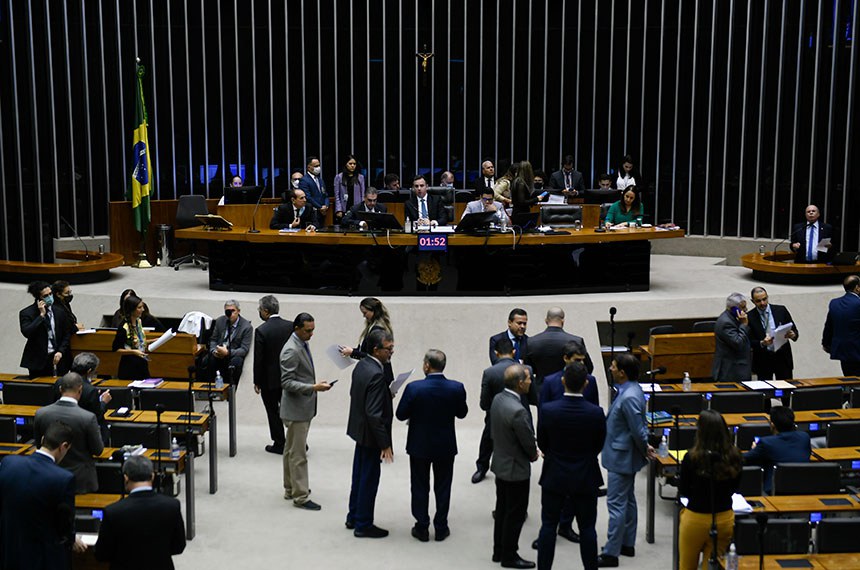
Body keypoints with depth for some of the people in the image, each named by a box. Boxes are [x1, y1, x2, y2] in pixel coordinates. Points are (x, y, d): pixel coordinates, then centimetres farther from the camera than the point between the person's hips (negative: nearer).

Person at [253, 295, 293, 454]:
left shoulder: (261, 331, -17)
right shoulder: (291, 326, -4)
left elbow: (258, 359, -14)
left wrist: (257, 382, -3)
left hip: (269, 379, -4)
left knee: (273, 412, 9)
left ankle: (280, 444, 16)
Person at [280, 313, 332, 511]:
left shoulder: (302, 344, 8)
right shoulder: (291, 350, -21)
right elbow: (287, 383, -23)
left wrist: (314, 386, 23)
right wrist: (313, 387, -29)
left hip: (303, 407, 10)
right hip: (296, 409, -10)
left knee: (291, 450, 18)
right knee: (298, 454, -4)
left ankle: (291, 489, 29)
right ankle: (300, 496, 2)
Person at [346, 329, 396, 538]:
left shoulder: (361, 365, 1)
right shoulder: (376, 375, -27)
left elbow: (354, 393, 13)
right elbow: (374, 414, -27)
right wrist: (385, 444, -22)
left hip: (360, 430, 9)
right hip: (371, 434, -9)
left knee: (359, 476, 21)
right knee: (369, 479, 5)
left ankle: (354, 517, 34)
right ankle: (363, 525, 17)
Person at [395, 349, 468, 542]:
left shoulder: (414, 388, -21)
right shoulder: (456, 388, -14)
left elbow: (401, 415, -12)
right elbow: (462, 413, 0)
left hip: (419, 445, -2)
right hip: (446, 446, 2)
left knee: (420, 488, 13)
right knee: (443, 488, 15)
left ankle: (422, 528, 20)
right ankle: (441, 528, 23)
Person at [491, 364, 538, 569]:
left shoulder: (498, 399, -4)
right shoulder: (518, 411, -31)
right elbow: (529, 443, -21)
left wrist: (531, 450, 7)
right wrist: (533, 455, 3)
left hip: (500, 464, 9)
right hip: (516, 469, -9)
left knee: (502, 510, 20)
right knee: (515, 515, 8)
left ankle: (499, 551, 32)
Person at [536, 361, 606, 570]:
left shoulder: (547, 410, -18)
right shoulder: (596, 413, -17)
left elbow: (542, 444, -4)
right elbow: (599, 445, -2)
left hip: (554, 476, 0)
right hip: (586, 478, 0)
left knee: (548, 525, 13)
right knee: (587, 528, 12)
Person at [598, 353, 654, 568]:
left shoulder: (629, 398, -29)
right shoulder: (632, 389, 3)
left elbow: (638, 431, -23)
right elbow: (639, 427, 12)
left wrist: (644, 449, -7)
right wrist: (644, 447, 14)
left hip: (621, 458, -10)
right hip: (624, 455, 10)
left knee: (616, 504, -2)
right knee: (627, 500, 20)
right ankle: (627, 544, 33)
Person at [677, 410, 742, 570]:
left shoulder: (692, 457, -21)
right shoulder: (734, 456, -10)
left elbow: (683, 491, -8)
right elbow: (735, 488, 5)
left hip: (695, 519, -3)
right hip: (725, 519, 3)